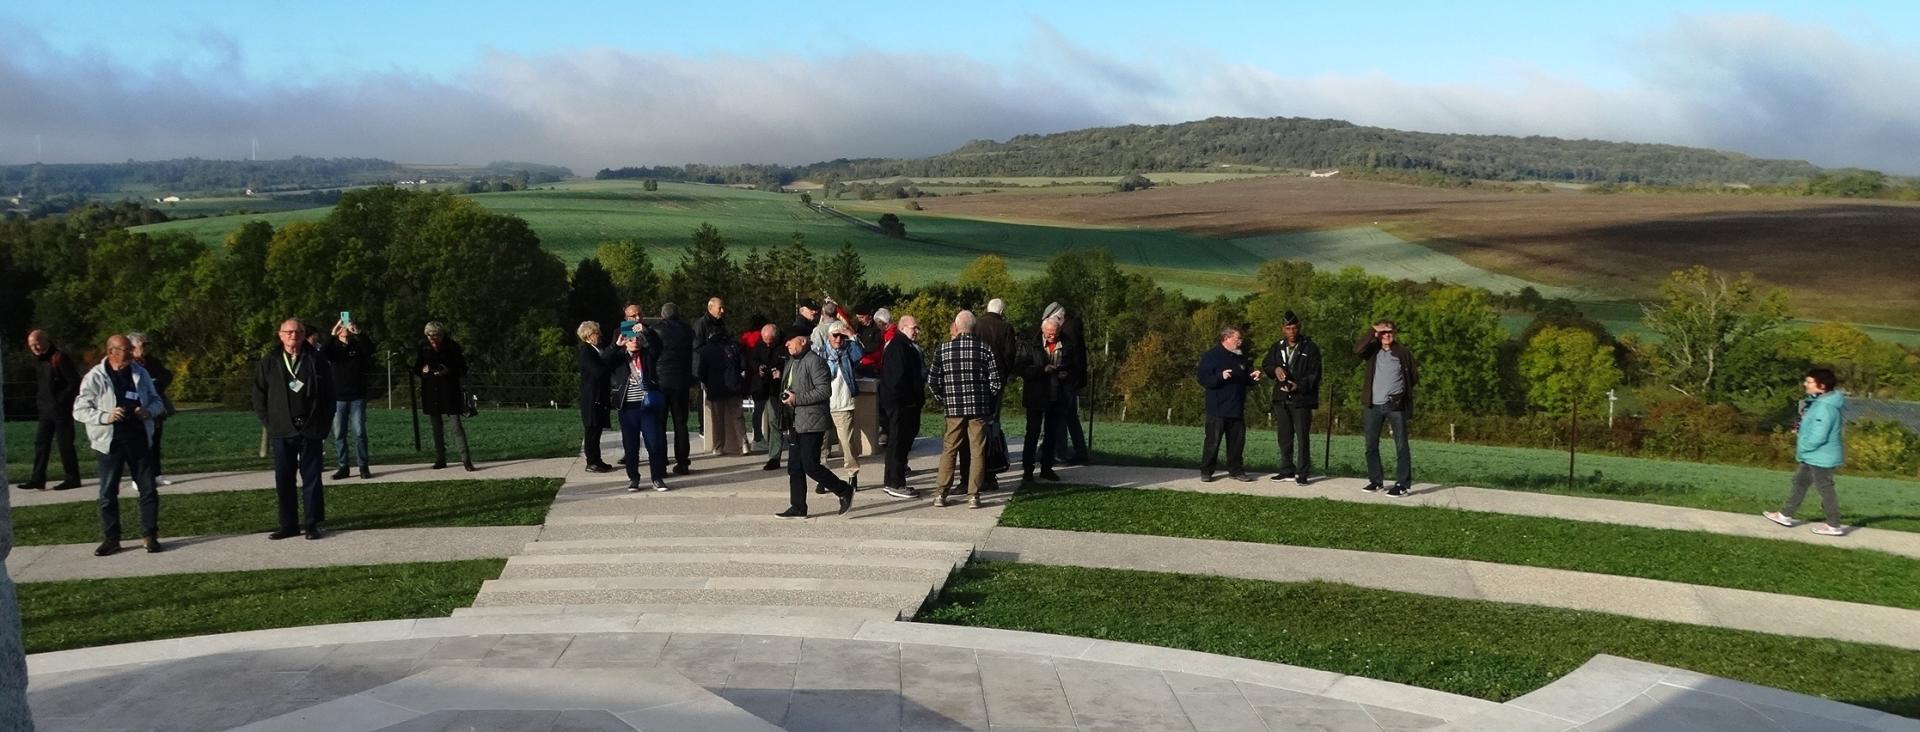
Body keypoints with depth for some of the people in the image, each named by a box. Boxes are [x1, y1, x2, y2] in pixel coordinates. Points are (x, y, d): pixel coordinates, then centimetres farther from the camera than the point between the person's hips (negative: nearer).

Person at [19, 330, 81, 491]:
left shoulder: (59, 359, -13)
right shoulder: (38, 362, 12)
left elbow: (75, 383, -15)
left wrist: (62, 401, -14)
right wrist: (38, 400, 10)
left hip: (61, 410, -8)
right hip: (46, 410, 8)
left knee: (65, 444, -3)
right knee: (41, 443, 6)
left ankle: (73, 479, 4)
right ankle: (38, 478, 9)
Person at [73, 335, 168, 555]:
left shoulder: (140, 373, 6)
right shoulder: (95, 377, -5)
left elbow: (157, 401, 15)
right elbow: (79, 410, -6)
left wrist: (149, 411, -8)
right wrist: (105, 416, -22)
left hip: (139, 439, 3)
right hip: (110, 442, -3)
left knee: (148, 490, 4)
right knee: (108, 493, 4)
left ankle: (150, 535, 13)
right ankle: (110, 538, 14)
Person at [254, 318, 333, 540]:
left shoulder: (315, 361, 3)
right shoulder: (269, 363, 5)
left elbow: (329, 394, 4)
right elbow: (259, 395, 8)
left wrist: (323, 422, -1)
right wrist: (268, 422, 1)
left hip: (311, 430, -1)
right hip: (282, 431, 1)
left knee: (311, 478, 2)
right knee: (284, 480, 5)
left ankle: (312, 523, 7)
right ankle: (288, 525, 13)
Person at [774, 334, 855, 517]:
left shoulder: (814, 361, -13)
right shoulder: (791, 361, 16)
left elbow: (825, 390, -20)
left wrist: (797, 399, -19)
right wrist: (787, 396, 8)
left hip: (811, 423, -9)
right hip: (795, 424, 9)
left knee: (810, 466, -9)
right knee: (794, 468, 9)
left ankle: (844, 491, 7)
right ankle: (798, 508, 16)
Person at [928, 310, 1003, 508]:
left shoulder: (943, 349, -1)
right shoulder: (985, 349, -3)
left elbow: (932, 381, 0)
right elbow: (996, 381, -5)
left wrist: (943, 401, 14)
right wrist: (989, 403, 9)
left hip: (953, 409, 1)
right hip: (979, 409, -1)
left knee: (949, 451, 11)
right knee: (977, 452, 6)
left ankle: (942, 494, 10)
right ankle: (973, 496, 5)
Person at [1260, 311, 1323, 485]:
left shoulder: (1310, 348, -3)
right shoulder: (1277, 347, 12)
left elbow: (1314, 374, -7)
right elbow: (1265, 366, 15)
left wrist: (1299, 385, -23)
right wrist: (1275, 369, -8)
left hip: (1302, 399, -5)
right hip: (1281, 399, 5)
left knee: (1302, 436, -5)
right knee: (1284, 436, 10)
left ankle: (1303, 473, -1)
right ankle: (1287, 471, 19)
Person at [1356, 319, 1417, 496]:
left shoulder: (1403, 353, 4)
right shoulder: (1372, 350, 7)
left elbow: (1414, 377, 10)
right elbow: (1357, 350, -15)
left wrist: (1402, 389, 1)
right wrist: (1372, 331, -12)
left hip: (1395, 405, -2)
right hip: (1374, 405, 3)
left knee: (1401, 445, -3)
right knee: (1371, 445, 8)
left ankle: (1402, 484, 0)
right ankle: (1375, 480, 20)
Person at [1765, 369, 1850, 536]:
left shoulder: (1825, 407, -26)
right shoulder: (1820, 401, 7)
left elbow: (1818, 437, -28)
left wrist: (1801, 447, -13)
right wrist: (1800, 431, 5)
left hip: (1821, 456, -11)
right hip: (1814, 455, 11)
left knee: (1824, 488, 1)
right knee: (1800, 482, 18)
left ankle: (1834, 526, 11)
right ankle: (1785, 515, 29)